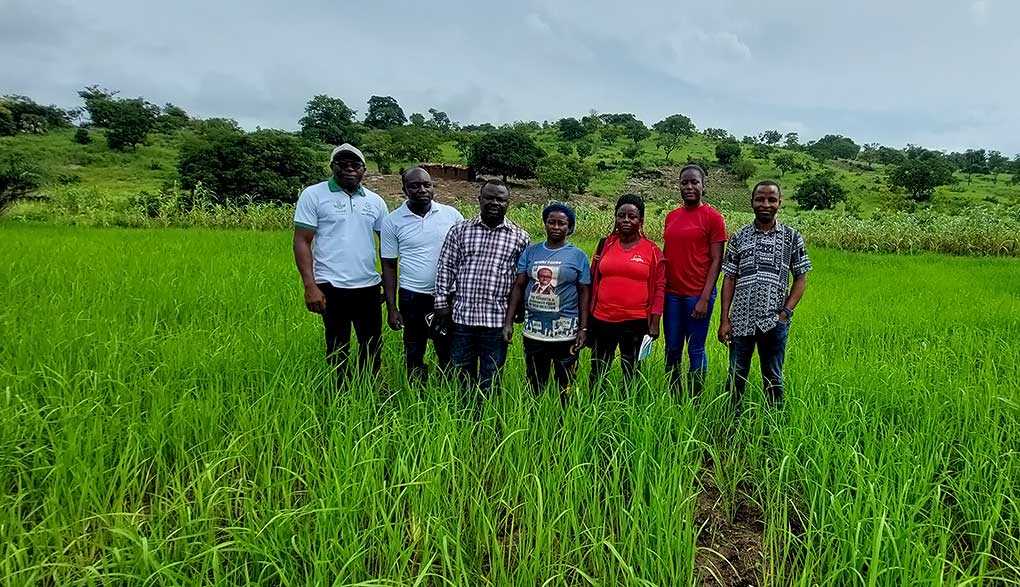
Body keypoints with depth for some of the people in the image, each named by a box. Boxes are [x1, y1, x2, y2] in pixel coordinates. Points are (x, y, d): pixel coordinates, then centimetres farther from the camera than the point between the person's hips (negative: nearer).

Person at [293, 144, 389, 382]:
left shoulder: (375, 201, 8)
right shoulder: (314, 195, -2)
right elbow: (302, 242, -5)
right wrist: (310, 287, -14)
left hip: (369, 287, 4)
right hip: (332, 288, -3)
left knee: (373, 346, 12)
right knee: (338, 348, 8)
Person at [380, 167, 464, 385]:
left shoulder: (451, 214, -1)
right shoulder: (392, 221, -2)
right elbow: (389, 266, 2)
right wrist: (391, 308, -2)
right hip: (412, 299, 0)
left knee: (449, 356, 11)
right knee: (414, 358, 13)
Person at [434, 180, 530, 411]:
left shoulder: (520, 237, 1)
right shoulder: (460, 230, 3)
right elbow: (445, 268, 4)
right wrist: (442, 302, 0)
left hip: (497, 318, -1)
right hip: (462, 314, 1)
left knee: (490, 379, 9)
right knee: (462, 373, 13)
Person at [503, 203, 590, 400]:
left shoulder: (578, 256, 1)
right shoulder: (531, 252, 6)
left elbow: (584, 293, 1)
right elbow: (518, 287, 5)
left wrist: (583, 328, -5)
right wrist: (508, 322, -1)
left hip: (566, 333, -2)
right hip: (533, 332, 3)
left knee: (565, 387, 4)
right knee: (534, 386, 14)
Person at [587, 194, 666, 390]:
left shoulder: (652, 250, 0)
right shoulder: (605, 245, 6)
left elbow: (659, 287, 0)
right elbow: (593, 281, 11)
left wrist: (654, 322, -6)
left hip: (636, 322, -2)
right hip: (602, 320, 2)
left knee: (631, 373, 10)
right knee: (598, 373, 9)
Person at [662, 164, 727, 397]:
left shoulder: (713, 217, -4)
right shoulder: (671, 217, 11)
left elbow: (716, 260, -7)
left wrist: (705, 298, -13)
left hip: (698, 295, -5)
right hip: (672, 294, 5)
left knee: (695, 351, 3)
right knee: (672, 350, 9)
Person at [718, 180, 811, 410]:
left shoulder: (792, 237, 4)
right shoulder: (739, 236, 5)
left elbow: (801, 278, 6)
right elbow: (729, 279, 4)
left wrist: (786, 311, -7)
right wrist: (724, 320, -1)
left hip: (774, 322, -1)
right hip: (741, 320, 1)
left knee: (773, 377, 11)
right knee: (736, 376, 8)